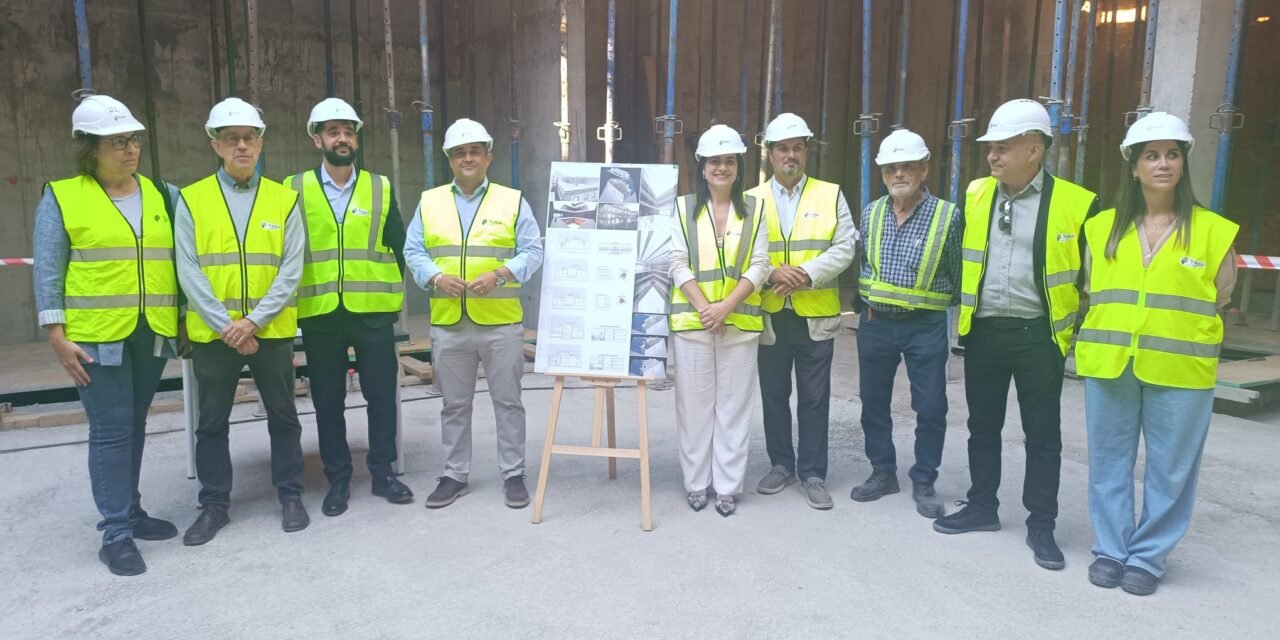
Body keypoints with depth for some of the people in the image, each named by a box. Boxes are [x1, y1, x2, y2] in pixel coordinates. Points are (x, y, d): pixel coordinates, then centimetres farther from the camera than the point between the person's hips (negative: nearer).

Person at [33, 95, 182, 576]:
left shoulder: (162, 195, 9)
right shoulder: (61, 198, -2)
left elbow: (180, 259, 12)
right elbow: (48, 272, -4)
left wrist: (184, 319, 7)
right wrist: (57, 336, -10)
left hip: (151, 334, 4)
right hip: (97, 336, -4)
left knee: (134, 427, 14)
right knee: (111, 430, -3)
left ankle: (129, 512, 28)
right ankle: (116, 534, 5)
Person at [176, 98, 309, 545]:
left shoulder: (284, 199, 1)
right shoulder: (191, 200, 1)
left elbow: (291, 271, -4)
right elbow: (189, 273, -4)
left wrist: (254, 321, -14)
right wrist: (225, 325, -13)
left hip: (272, 332, 0)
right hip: (212, 334, 1)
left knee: (283, 417, 10)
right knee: (212, 423, 10)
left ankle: (290, 496, 24)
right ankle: (214, 504, 25)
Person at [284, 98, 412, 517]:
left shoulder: (380, 188, 6)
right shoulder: (294, 190, 3)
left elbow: (398, 248, 9)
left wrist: (392, 297, 5)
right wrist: (293, 301, 1)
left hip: (373, 311, 1)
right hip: (319, 314, 0)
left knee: (381, 395, 5)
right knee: (328, 400, 7)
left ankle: (382, 473, 19)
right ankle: (337, 480, 20)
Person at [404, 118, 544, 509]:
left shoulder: (513, 201, 3)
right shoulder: (429, 202, 9)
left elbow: (532, 252, -2)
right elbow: (413, 252, 6)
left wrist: (498, 275, -18)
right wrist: (437, 278, -13)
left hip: (502, 323, -2)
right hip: (448, 324, 2)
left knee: (508, 402, 6)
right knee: (454, 405, 12)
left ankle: (513, 475, 18)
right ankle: (455, 475, 25)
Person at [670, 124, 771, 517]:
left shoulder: (754, 208, 5)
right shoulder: (684, 207, 4)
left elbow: (759, 266, -1)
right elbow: (677, 264, -1)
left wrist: (726, 307, -12)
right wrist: (704, 307, -12)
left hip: (739, 322, 0)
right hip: (692, 320, 0)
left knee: (733, 405, 5)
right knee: (695, 404, 6)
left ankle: (728, 486, 16)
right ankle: (696, 482, 19)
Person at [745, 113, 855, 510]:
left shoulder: (831, 196, 5)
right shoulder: (752, 200, 6)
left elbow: (844, 249, -4)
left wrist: (806, 275, -18)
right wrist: (772, 273, -19)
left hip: (816, 315, -1)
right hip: (770, 315, 1)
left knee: (814, 398, 5)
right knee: (773, 395, 11)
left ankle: (813, 474, 17)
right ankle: (781, 465, 26)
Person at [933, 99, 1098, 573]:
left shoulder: (1076, 203, -9)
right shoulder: (975, 195, 3)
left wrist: (1080, 330, -1)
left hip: (1038, 336, -3)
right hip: (983, 332, 4)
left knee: (1042, 435, 7)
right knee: (983, 426, 14)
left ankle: (1041, 526, 20)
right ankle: (982, 507, 29)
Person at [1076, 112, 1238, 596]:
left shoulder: (1213, 231, -1)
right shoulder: (1102, 228, 5)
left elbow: (1218, 298, 8)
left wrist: (1174, 332, 8)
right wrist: (1112, 334, 9)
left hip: (1179, 372, -2)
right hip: (1108, 365, 2)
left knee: (1169, 468, 6)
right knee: (1109, 461, 9)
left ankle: (1148, 557, 21)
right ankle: (1111, 550, 24)